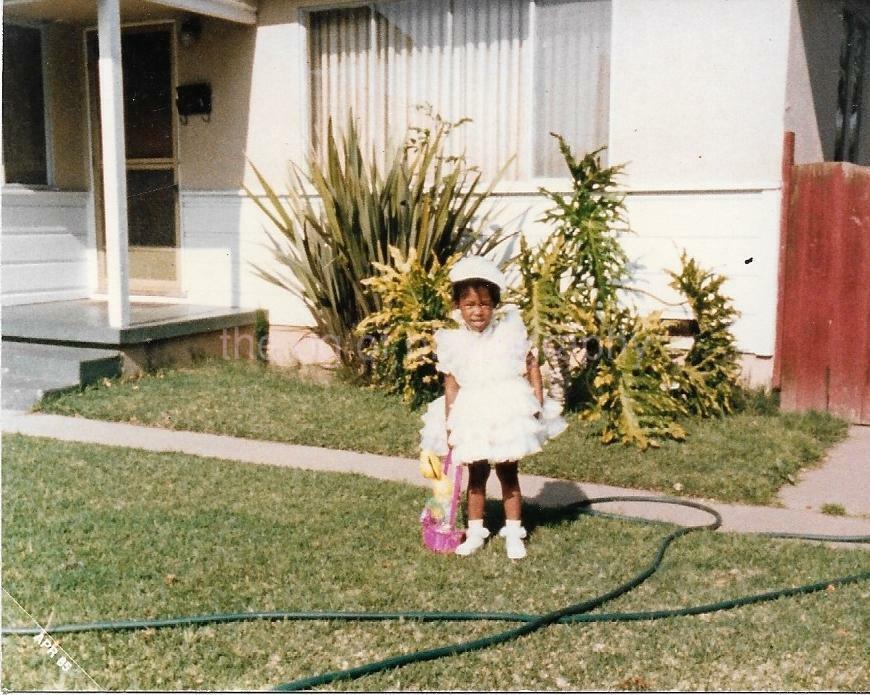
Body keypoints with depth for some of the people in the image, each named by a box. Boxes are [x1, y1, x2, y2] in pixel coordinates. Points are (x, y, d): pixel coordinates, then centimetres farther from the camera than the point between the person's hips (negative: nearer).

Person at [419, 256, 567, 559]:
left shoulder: (510, 332, -6)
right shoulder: (453, 342, -5)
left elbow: (531, 365, 1)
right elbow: (451, 385, -2)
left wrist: (538, 401, -8)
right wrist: (449, 426, -3)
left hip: (507, 412, -1)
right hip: (471, 416, 1)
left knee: (507, 474, 9)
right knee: (477, 474, 13)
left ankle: (513, 533, 21)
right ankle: (475, 531, 26)